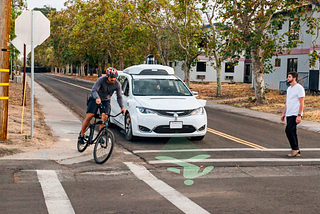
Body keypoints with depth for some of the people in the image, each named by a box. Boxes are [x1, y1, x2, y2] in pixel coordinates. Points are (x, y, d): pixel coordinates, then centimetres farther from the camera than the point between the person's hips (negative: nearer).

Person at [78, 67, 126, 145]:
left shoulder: (117, 84, -15)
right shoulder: (101, 80, -25)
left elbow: (119, 97, -12)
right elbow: (94, 90, -34)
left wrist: (122, 107, -27)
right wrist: (97, 98, -54)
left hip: (105, 101, 3)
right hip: (95, 99, -2)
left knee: (104, 116, -20)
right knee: (89, 116, -12)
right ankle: (81, 135, 3)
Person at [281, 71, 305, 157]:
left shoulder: (299, 88, -10)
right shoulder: (289, 88, 17)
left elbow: (302, 103, -14)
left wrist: (299, 115, -20)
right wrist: (283, 114, 19)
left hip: (295, 114, -9)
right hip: (289, 114, 9)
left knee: (289, 130, -17)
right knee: (292, 132, 8)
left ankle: (295, 148, -4)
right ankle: (297, 152, 14)